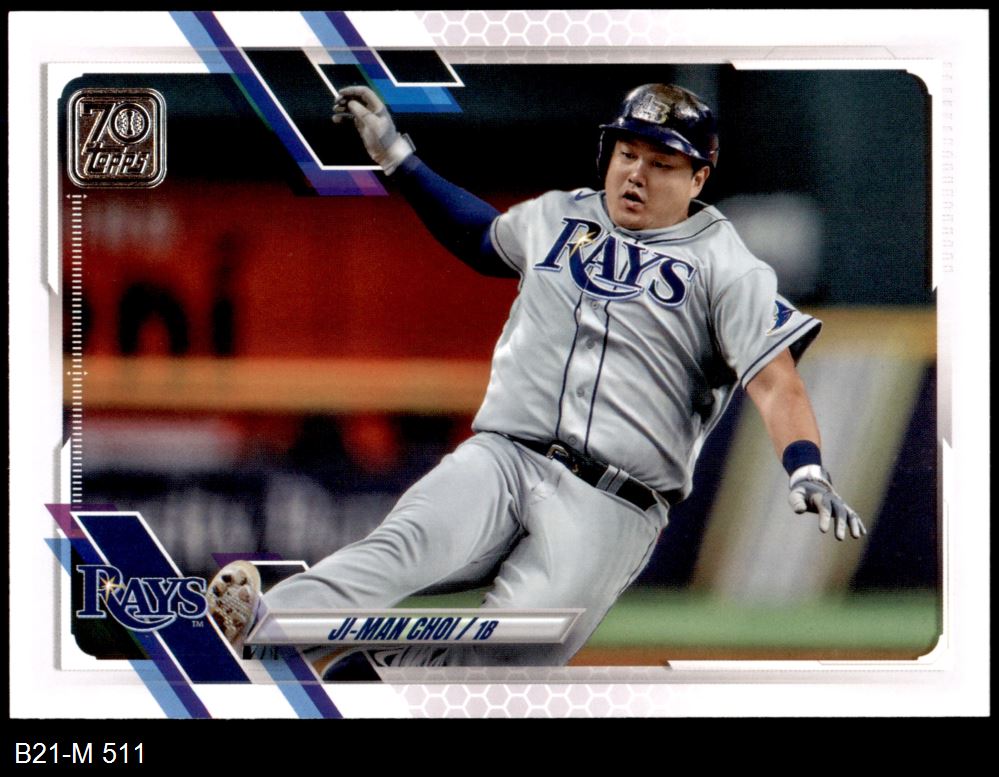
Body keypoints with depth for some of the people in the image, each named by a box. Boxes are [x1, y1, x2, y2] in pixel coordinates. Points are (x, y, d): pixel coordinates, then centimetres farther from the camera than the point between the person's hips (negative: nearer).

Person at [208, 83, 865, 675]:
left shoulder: (725, 266, 7)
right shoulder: (558, 217, 22)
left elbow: (776, 383, -3)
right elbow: (483, 238, 43)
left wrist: (807, 474, -21)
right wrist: (395, 155, 41)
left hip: (610, 510, 0)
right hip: (499, 458, 0)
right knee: (406, 545, -32)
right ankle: (271, 629, -52)